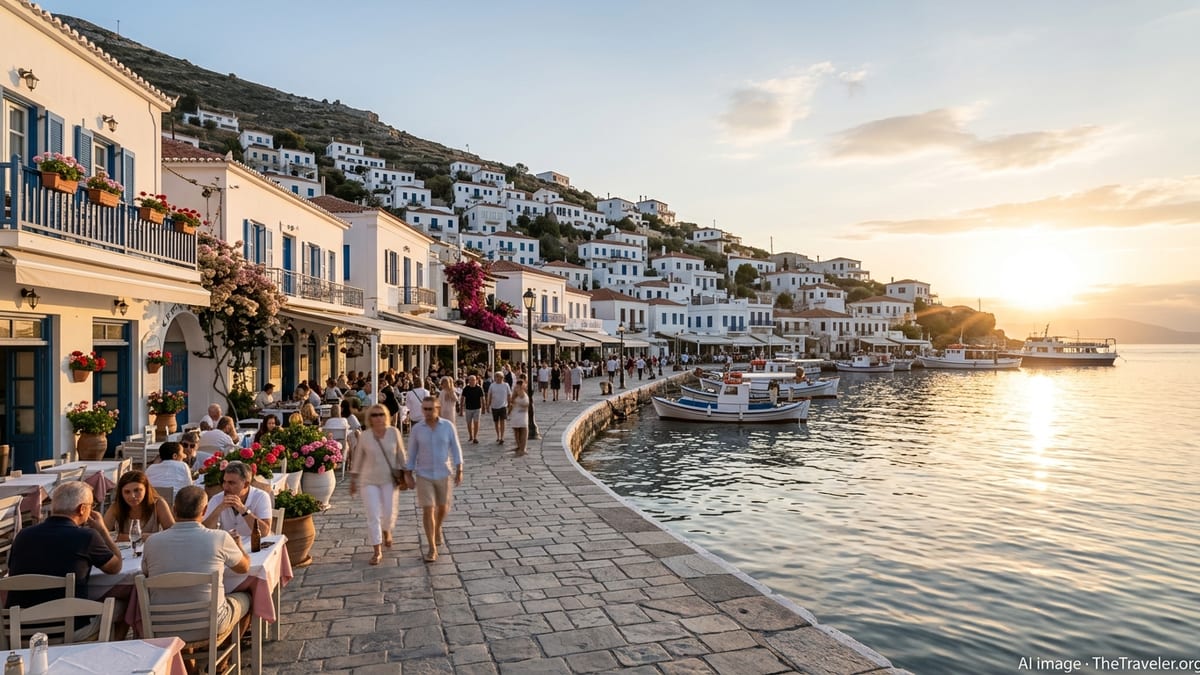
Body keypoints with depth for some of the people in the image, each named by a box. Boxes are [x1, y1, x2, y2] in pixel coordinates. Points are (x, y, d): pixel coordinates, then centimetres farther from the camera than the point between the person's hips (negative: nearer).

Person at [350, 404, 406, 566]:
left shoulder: (394, 432, -7)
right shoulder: (365, 436, -7)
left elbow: (401, 455, 3)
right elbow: (357, 458, 2)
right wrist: (353, 480, 7)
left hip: (389, 479, 1)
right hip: (369, 481, -1)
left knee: (389, 513, 9)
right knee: (373, 516, -2)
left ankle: (386, 531, 44)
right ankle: (377, 551, 8)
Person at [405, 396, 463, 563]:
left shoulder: (448, 426, -7)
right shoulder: (417, 429, -6)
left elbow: (456, 449, -3)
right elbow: (411, 453, 2)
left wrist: (459, 471, -7)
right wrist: (409, 475, 1)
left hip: (443, 474, 1)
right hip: (423, 475, -1)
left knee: (443, 508, 15)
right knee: (427, 510, -7)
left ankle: (437, 529, 47)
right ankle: (432, 549, 3)